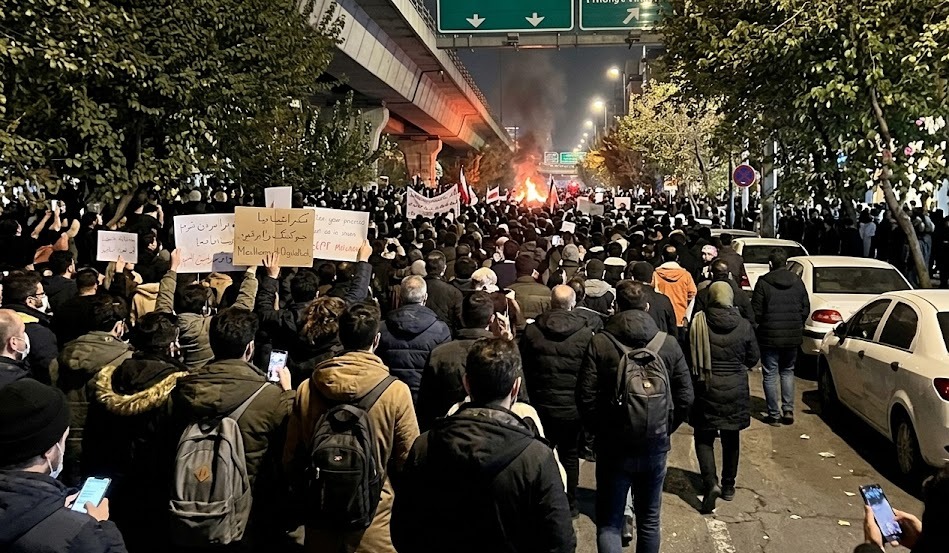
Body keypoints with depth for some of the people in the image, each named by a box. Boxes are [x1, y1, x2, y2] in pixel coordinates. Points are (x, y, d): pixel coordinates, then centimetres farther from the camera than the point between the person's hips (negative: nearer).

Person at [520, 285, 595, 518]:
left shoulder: (531, 331, -7)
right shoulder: (586, 334, -12)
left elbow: (523, 369, 1)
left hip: (540, 404, 1)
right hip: (573, 408, -1)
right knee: (570, 456, 14)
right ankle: (570, 504, 24)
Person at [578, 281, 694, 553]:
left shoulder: (599, 343, -11)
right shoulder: (669, 343, -5)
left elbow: (586, 397, -13)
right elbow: (685, 397, -3)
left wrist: (601, 430, 4)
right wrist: (664, 429, 11)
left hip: (613, 446, -2)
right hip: (655, 446, 3)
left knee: (608, 522, 9)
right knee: (649, 521, 20)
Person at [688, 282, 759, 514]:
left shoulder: (698, 323, -12)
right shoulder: (743, 326, -7)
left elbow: (688, 356, -4)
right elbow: (753, 358, 4)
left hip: (706, 388, -2)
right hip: (735, 389, 2)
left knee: (704, 438, 8)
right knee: (731, 438, 17)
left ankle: (711, 482, -11)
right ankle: (728, 486, 27)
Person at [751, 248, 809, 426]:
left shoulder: (763, 283, -11)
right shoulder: (797, 282, 1)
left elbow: (756, 312, -9)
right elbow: (806, 310, 6)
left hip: (770, 337, -4)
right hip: (793, 336, 4)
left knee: (770, 375, 5)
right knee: (788, 372, 19)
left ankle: (774, 415, 6)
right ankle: (788, 410, 13)